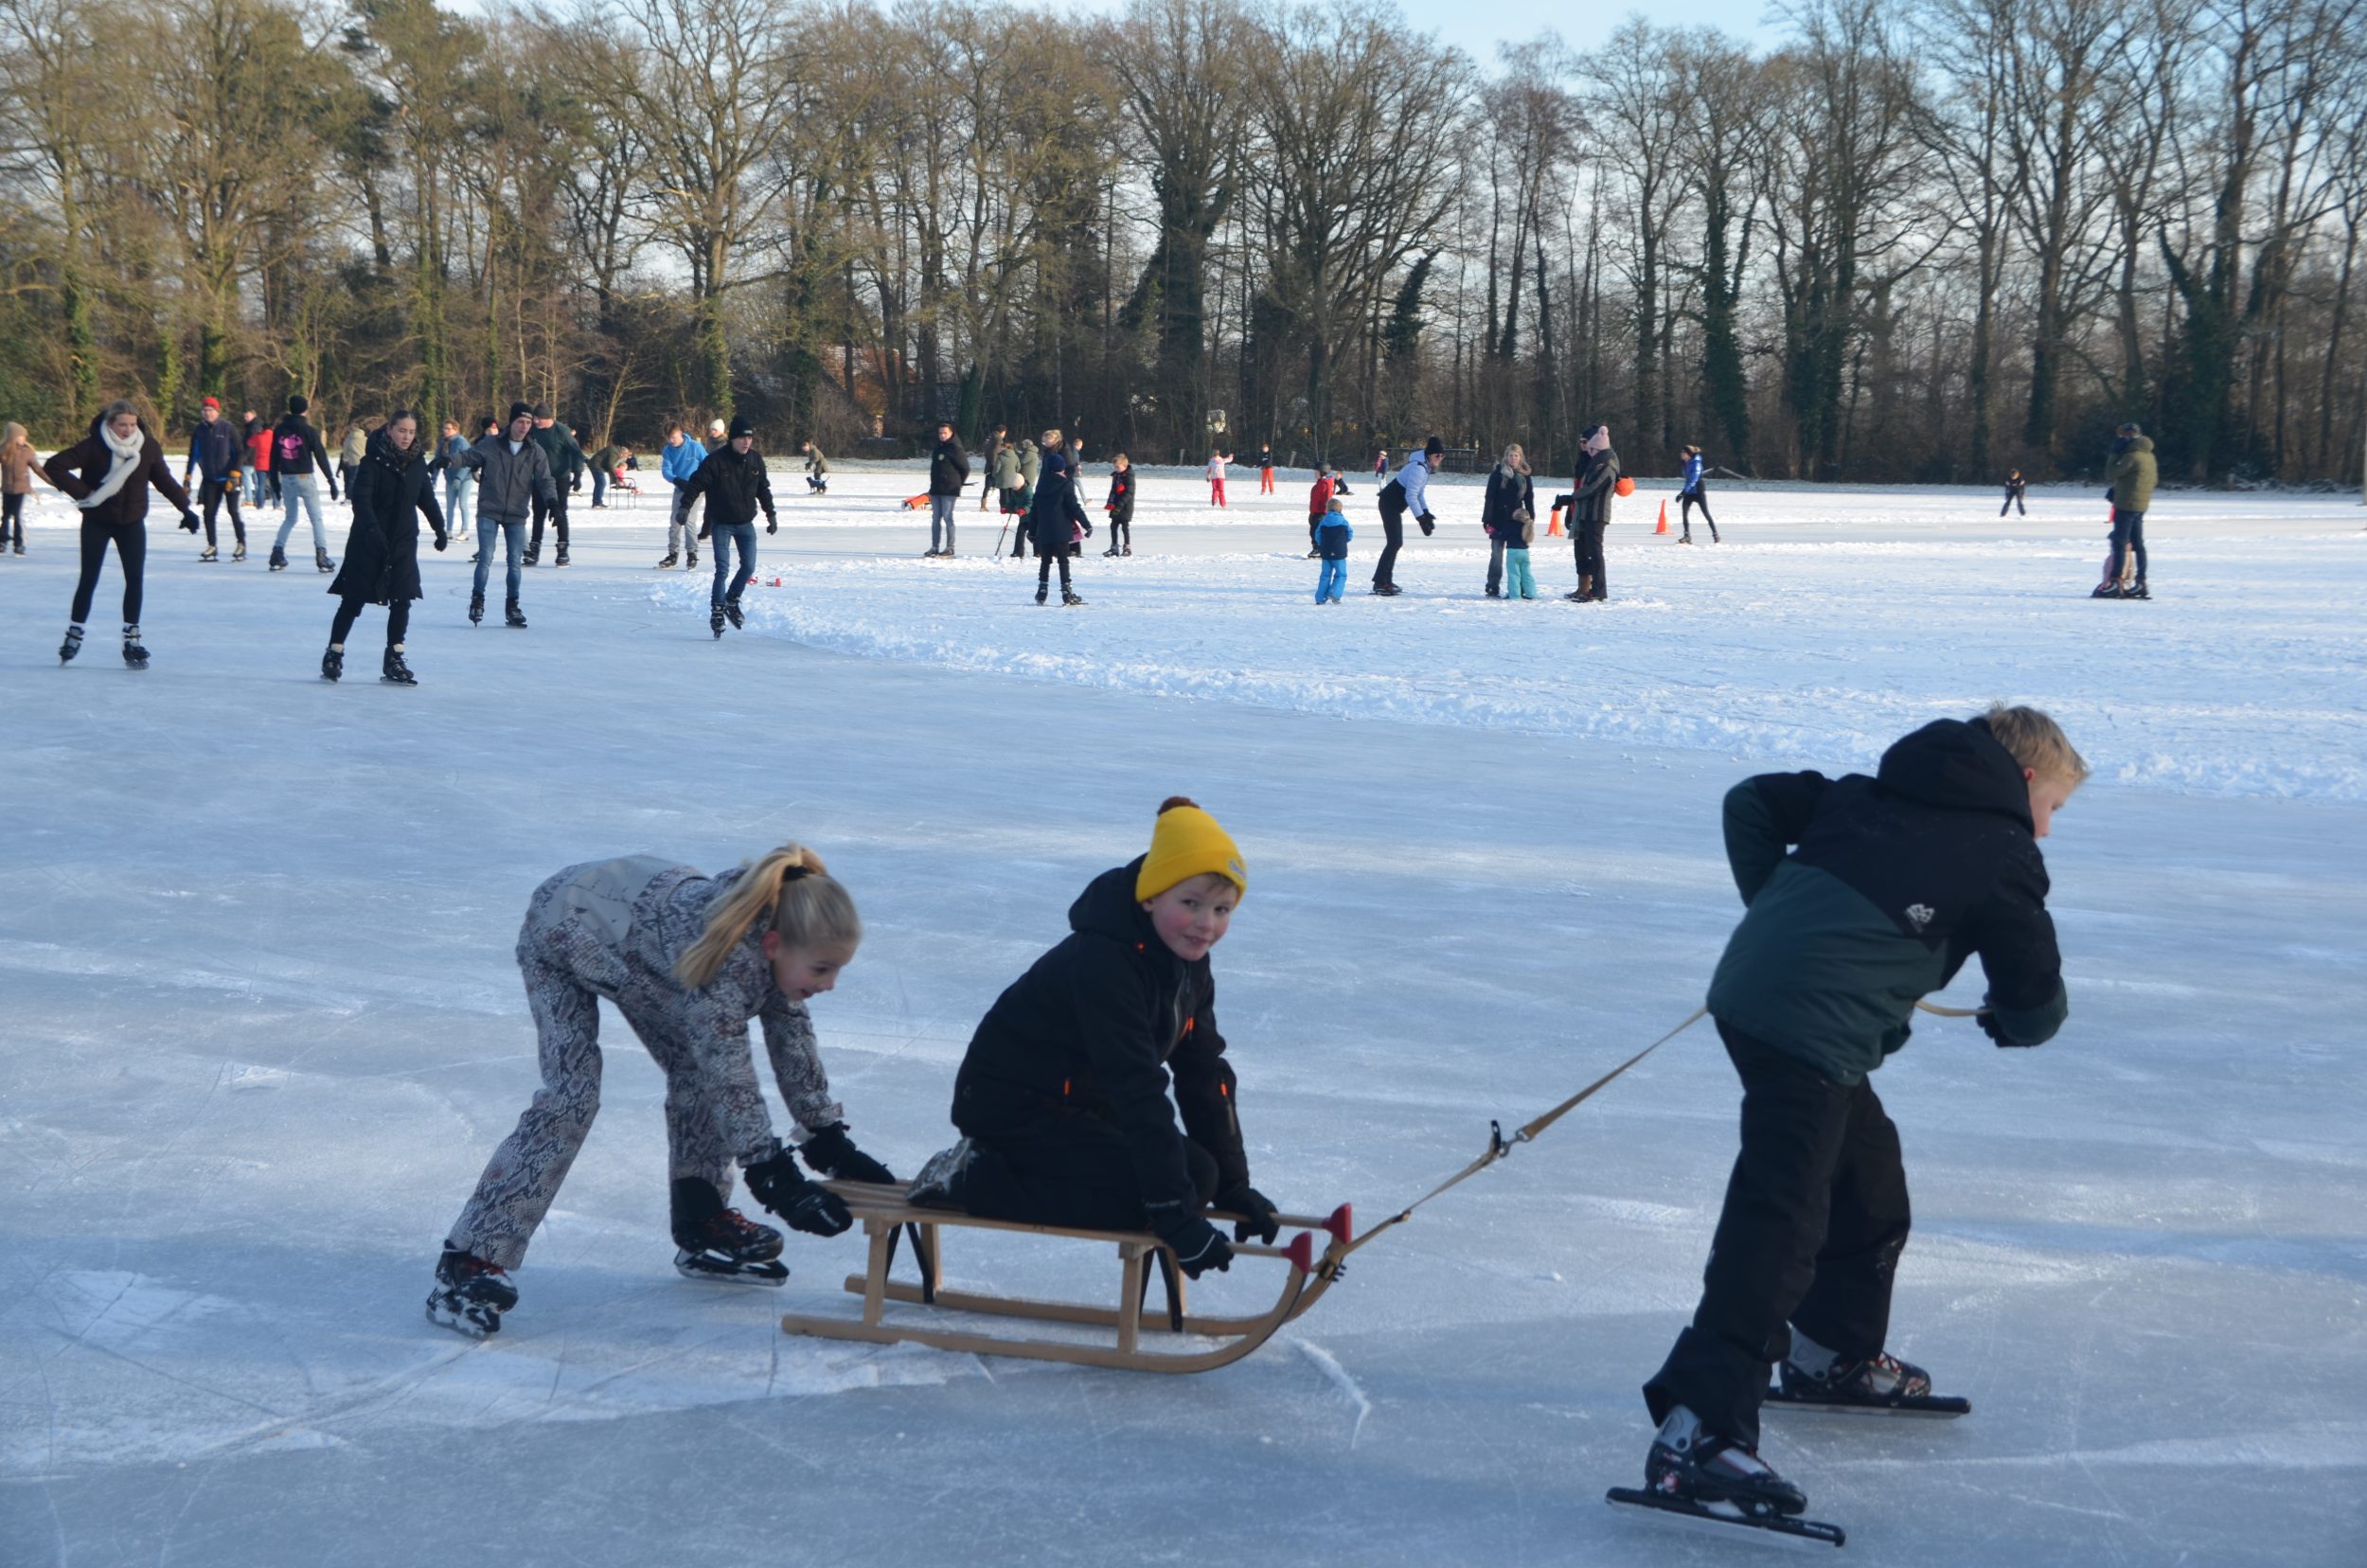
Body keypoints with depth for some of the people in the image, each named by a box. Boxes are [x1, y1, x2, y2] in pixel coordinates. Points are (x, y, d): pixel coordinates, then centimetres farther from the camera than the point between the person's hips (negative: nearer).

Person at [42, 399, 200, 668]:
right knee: (89, 579, 3)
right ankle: (74, 635, 19)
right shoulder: (93, 446, -18)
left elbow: (164, 480, 4)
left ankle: (132, 641, 3)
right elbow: (53, 466, -19)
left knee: (135, 578, -5)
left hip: (132, 522, 2)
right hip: (97, 522, -2)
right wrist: (82, 492, -21)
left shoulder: (148, 446, -8)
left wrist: (185, 508, 1)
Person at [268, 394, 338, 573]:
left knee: (289, 518, 17)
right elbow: (321, 457, -7)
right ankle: (321, 556, -8)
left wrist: (274, 482, 16)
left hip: (286, 479, 4)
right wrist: (332, 481, -3)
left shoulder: (279, 430, 4)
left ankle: (277, 555, 8)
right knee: (316, 518, 1)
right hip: (305, 478, -4)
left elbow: (273, 457, 8)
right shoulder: (309, 431, -7)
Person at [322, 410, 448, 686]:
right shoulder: (374, 459, -13)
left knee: (402, 601, -1)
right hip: (368, 541, -5)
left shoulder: (417, 461, 4)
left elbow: (427, 498, 17)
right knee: (353, 600, 2)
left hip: (404, 541, 5)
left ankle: (394, 661, 7)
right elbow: (361, 498, -22)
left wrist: (439, 528, 19)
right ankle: (334, 654, 15)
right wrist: (372, 526, -36)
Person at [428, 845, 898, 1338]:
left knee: (696, 1066, 4)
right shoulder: (727, 957, -41)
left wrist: (833, 1145, -3)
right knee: (571, 1095, -20)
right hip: (563, 931, -8)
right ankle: (469, 1263, -20)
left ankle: (702, 1228, 19)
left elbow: (795, 1046, -3)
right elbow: (731, 1081, -38)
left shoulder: (779, 948, -17)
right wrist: (779, 1181, -38)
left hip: (635, 940, 8)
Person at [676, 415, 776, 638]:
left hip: (746, 523, 5)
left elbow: (763, 489, 14)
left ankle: (731, 601, 23)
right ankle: (717, 612, -2)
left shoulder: (755, 461, 1)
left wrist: (771, 514, 15)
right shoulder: (716, 460, -16)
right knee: (723, 569, -10)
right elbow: (696, 483, -16)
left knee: (749, 566, 1)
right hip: (721, 523, -5)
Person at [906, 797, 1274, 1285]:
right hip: (1011, 1110, -10)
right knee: (1169, 1182, -20)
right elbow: (1137, 1091, -32)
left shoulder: (1187, 961, 0)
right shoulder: (1104, 963, -29)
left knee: (1192, 1169, 3)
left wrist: (1234, 1185, 1)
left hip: (1079, 1106, 10)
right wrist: (1175, 1215, -33)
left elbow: (1204, 1075, 5)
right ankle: (977, 1180, -13)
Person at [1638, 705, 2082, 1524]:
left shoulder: (1868, 793, 20)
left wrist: (1775, 910, 22)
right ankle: (1700, 1431, -25)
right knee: (1778, 1222, -15)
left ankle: (1834, 1354, 43)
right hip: (1814, 1033, -9)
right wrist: (2011, 1019, 32)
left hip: (1750, 987, 9)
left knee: (1868, 1175, 27)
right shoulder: (2003, 859, 3)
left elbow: (1752, 802, 19)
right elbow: (2036, 1002, 8)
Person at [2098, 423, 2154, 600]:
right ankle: (2141, 583, 14)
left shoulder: (2131, 456, -17)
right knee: (2137, 544, 13)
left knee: (2119, 543, -8)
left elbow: (2110, 474, -14)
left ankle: (2115, 583, -12)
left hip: (2126, 504, -9)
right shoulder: (2149, 456, 11)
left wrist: (2115, 454, -4)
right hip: (2141, 505, 9)